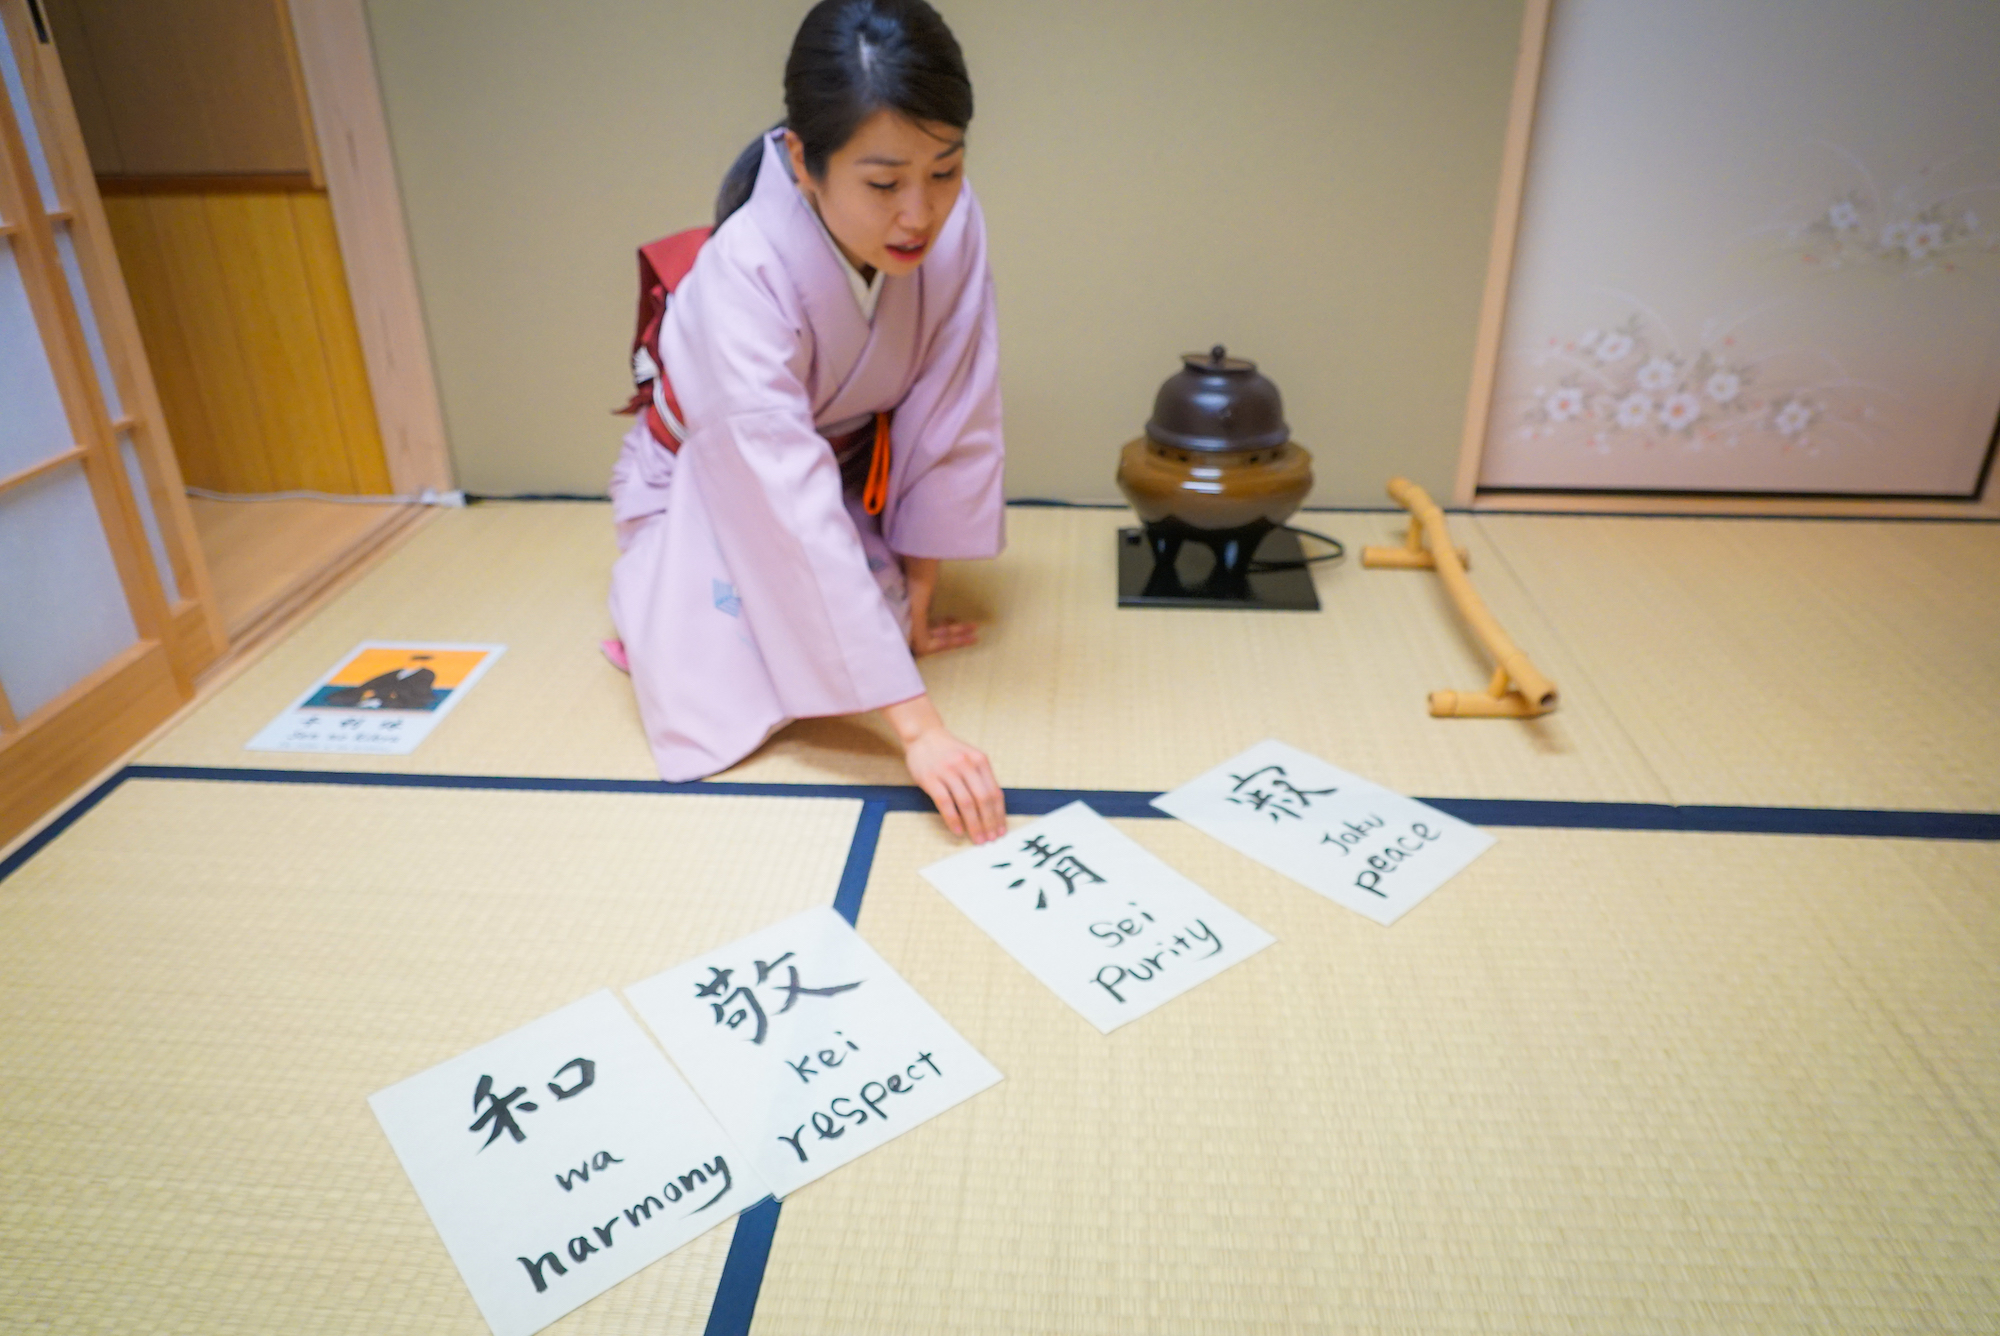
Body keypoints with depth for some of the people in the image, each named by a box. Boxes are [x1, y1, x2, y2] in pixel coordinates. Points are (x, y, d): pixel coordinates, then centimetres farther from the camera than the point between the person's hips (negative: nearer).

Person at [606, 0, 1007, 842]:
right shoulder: (744, 277, -38)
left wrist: (914, 604, -13)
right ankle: (660, 597, 11)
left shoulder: (952, 221, -26)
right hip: (707, 481, -4)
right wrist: (916, 726, -46)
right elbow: (797, 516, -44)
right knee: (728, 703, -19)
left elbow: (953, 423, -19)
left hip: (841, 459, 5)